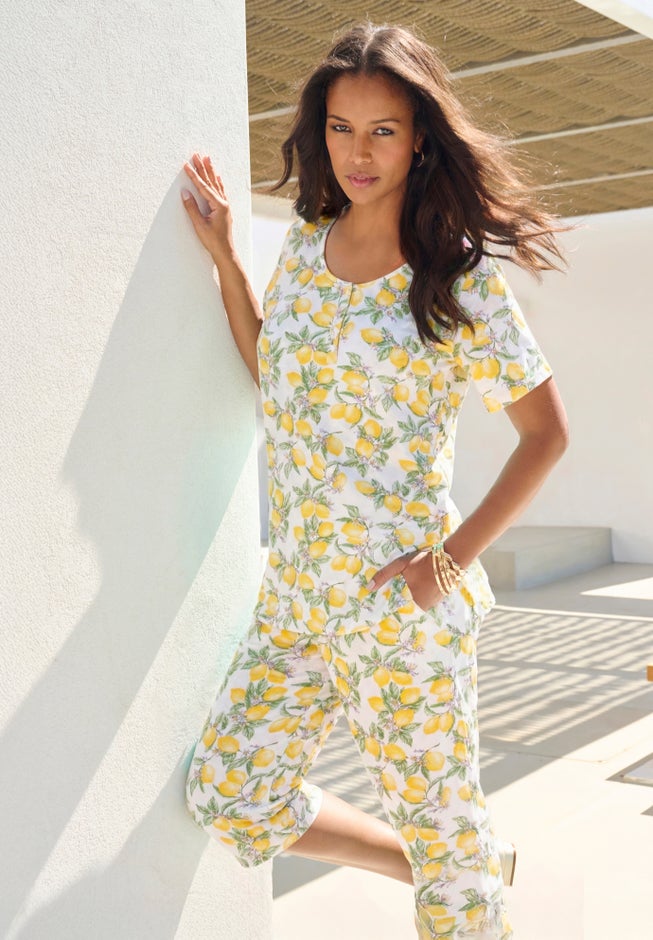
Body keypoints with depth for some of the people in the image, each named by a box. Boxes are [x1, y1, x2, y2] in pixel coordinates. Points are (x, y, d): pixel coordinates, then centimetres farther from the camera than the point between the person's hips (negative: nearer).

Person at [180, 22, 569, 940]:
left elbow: (546, 429, -5)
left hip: (403, 600, -6)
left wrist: (452, 559, -13)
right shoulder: (304, 246, 7)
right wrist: (225, 258, 10)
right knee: (228, 796, 12)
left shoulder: (462, 279, -10)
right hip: (295, 592, 7)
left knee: (440, 821, 8)